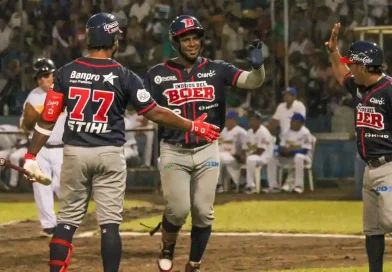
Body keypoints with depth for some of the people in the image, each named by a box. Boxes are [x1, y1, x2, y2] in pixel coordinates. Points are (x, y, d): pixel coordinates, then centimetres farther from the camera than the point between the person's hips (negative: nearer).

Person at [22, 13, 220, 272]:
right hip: (110, 154, -2)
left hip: (74, 153, 2)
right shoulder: (124, 76, -7)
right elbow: (155, 112, -5)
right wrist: (193, 127, 5)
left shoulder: (66, 73, -1)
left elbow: (47, 119, -2)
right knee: (110, 224, 2)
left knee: (67, 221, 7)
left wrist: (31, 156, 4)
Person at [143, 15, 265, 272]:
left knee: (203, 212, 1)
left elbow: (252, 81, -11)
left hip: (206, 151, 2)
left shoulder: (216, 70, 1)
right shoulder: (158, 75, -1)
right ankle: (167, 248, 19)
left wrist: (258, 66, -32)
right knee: (178, 209, -12)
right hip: (173, 152, -2)